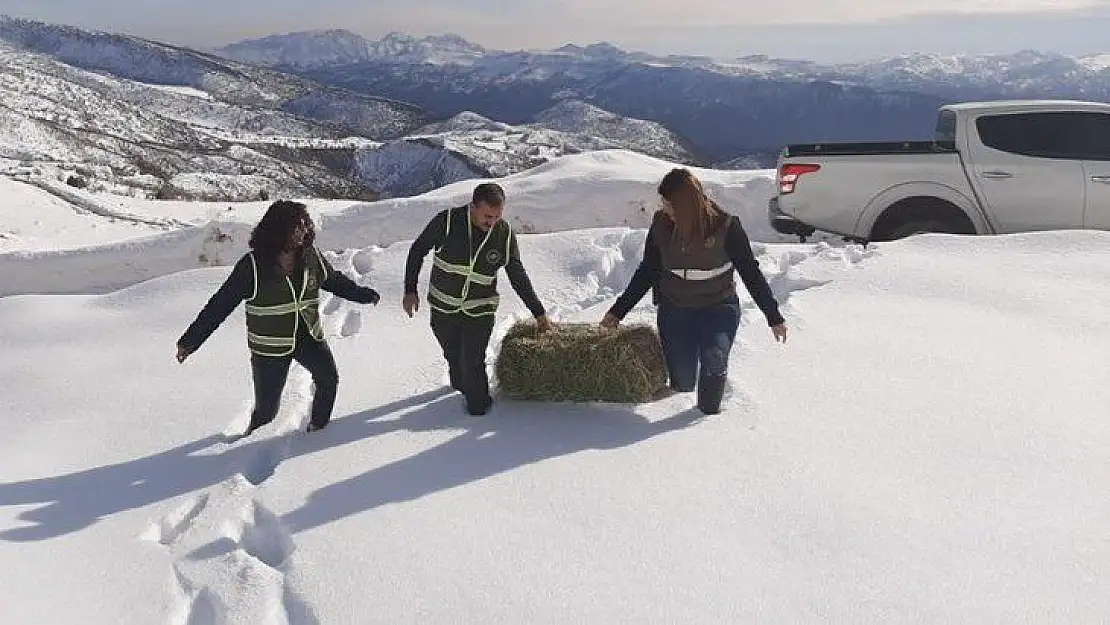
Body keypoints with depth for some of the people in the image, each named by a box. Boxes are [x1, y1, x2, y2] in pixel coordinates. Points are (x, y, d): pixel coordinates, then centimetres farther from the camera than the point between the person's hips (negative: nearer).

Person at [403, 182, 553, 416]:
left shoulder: (505, 233, -12)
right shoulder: (447, 221, -18)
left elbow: (518, 277, -1)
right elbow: (418, 250, -3)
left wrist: (539, 313, 1)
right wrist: (410, 290, -5)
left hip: (480, 311, -1)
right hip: (443, 307, 1)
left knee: (473, 362, -7)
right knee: (452, 355, 17)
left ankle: (479, 404, 19)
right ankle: (460, 385, 48)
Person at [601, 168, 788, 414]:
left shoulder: (726, 227, -14)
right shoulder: (661, 225, -6)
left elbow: (750, 272, -4)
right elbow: (647, 271, 7)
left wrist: (774, 317, -2)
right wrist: (618, 311, 8)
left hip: (719, 308, -2)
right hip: (675, 309, 2)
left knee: (714, 359, -29)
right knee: (682, 383, -7)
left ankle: (709, 413, -4)